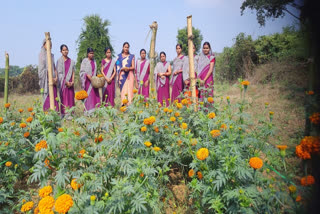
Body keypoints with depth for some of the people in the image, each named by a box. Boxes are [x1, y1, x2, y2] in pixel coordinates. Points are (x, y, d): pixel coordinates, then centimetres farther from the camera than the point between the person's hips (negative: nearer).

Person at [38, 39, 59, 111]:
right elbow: (43, 67, -10)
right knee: (48, 97, -9)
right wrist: (50, 78, -15)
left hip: (53, 79, 6)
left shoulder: (51, 55, 19)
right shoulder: (42, 54, 0)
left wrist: (56, 77, -2)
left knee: (54, 96, 3)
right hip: (46, 78, -6)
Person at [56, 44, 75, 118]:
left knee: (71, 97, 2)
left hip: (70, 83, 4)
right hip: (63, 82, -4)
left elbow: (73, 72, 10)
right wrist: (66, 82, -13)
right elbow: (59, 73, -6)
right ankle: (64, 113, -2)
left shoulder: (71, 61, 12)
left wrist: (72, 81, -5)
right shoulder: (59, 61, 0)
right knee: (64, 97, -5)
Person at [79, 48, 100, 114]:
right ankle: (88, 111, -5)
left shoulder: (94, 61, 15)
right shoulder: (85, 61, -2)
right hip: (88, 80, -6)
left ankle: (95, 110, 4)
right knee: (88, 95, -8)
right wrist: (87, 75, -20)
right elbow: (82, 71, -6)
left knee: (95, 95, 1)